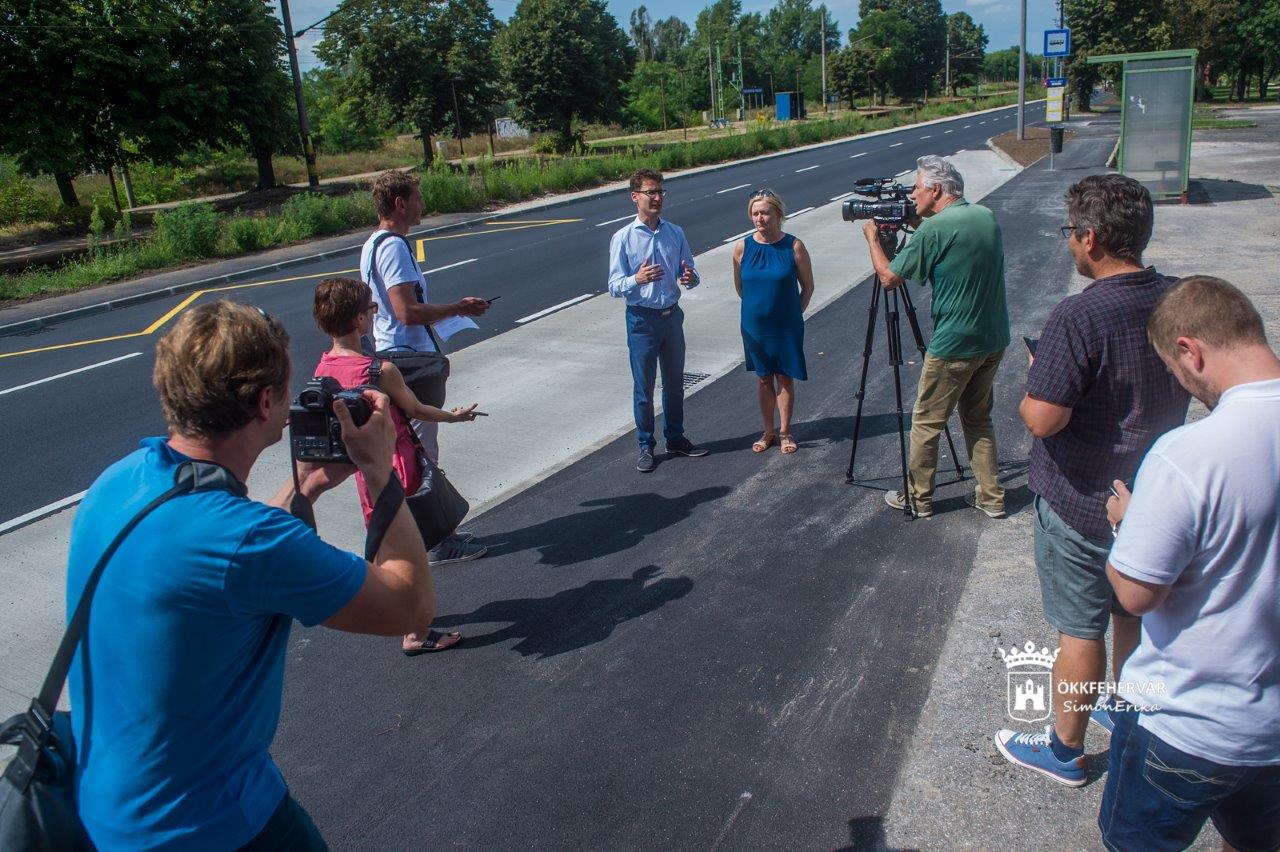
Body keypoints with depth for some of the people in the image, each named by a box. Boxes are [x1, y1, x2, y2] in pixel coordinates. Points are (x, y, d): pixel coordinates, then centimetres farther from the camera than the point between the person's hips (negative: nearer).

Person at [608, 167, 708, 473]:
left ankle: (675, 438, 34)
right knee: (644, 388, 5)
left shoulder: (675, 233, 2)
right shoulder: (623, 238, -10)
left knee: (675, 383, 16)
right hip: (642, 319, -4)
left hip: (672, 316, 4)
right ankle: (646, 447, 20)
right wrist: (637, 279, -33)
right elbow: (614, 287, -12)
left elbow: (690, 272, 9)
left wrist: (690, 278, -15)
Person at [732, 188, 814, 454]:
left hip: (786, 326, -2)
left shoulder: (794, 247, -11)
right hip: (754, 325, 2)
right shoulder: (742, 248, -5)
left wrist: (792, 314, 5)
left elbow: (808, 287, 0)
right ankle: (769, 432, 26)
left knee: (785, 377, 8)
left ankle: (785, 432, 21)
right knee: (764, 378, 12)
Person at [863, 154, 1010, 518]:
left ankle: (918, 498, 19)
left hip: (954, 345, -8)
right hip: (994, 339, 8)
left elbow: (889, 277, -11)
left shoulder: (933, 229, -17)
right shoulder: (987, 216, 6)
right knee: (978, 417, 20)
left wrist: (872, 236, 4)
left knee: (926, 421, 7)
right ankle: (991, 497, 23)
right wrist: (916, 227, 14)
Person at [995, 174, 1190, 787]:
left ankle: (1064, 750, 23)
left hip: (1082, 504, -7)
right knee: (1134, 612, 25)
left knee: (1081, 628, 6)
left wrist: (1031, 387, -9)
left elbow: (1042, 418, -28)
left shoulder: (1079, 317, -27)